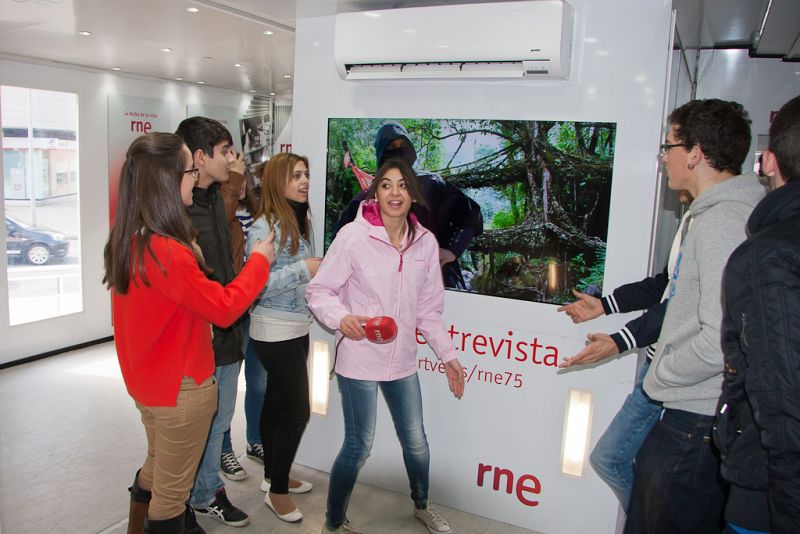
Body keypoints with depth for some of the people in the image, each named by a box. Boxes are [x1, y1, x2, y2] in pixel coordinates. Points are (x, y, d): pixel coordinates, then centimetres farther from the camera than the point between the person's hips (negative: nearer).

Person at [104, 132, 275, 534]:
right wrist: (259, 260, -12)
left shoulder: (126, 239, -3)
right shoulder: (168, 253, -32)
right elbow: (224, 308, -24)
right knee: (173, 490, 12)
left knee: (157, 466, 30)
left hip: (147, 378, 9)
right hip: (180, 388, -9)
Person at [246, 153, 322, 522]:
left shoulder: (300, 222, 7)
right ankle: (277, 491, 16)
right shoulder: (264, 226, -18)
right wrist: (303, 269, -23)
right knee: (297, 410, -2)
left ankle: (273, 475, 34)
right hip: (275, 332, -8)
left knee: (277, 403, 18)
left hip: (297, 328, 8)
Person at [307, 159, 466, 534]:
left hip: (402, 360, 5)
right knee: (359, 447, 3)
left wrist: (447, 354, 6)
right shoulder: (354, 235, -14)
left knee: (416, 441, 18)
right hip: (359, 359, -5)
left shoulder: (426, 242, -1)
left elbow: (428, 308, 7)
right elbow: (318, 290, -9)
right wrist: (340, 317, -28)